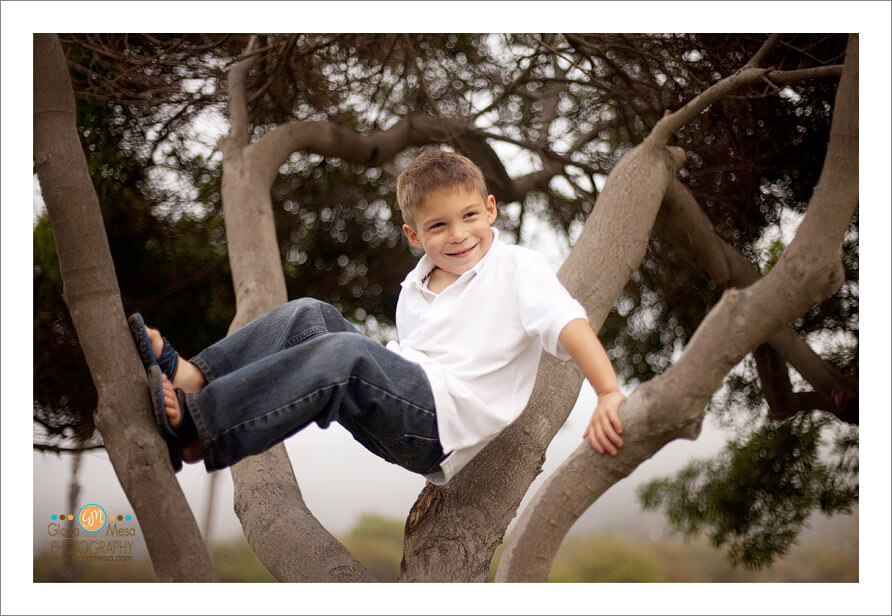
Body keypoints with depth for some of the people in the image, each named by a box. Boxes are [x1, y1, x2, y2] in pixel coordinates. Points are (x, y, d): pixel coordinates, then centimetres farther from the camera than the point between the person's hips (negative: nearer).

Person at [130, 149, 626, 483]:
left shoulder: (520, 269, -2)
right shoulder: (415, 288, 18)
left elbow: (569, 324, -16)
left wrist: (610, 395, -29)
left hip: (444, 421, -7)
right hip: (395, 410, 7)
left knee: (345, 353, -31)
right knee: (309, 315, -6)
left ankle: (192, 429, -38)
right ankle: (191, 378, -24)